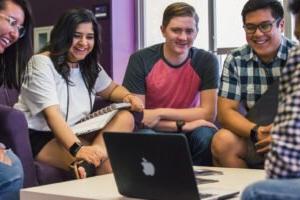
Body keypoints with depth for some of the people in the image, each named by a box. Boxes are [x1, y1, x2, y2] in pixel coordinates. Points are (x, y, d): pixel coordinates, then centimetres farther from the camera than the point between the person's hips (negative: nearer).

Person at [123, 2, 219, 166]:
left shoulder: (207, 61, -9)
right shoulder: (140, 60, -13)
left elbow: (208, 113, -13)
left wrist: (159, 113, -20)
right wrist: (181, 125, -25)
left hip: (188, 131, 1)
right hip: (153, 130, -1)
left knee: (206, 135, -30)